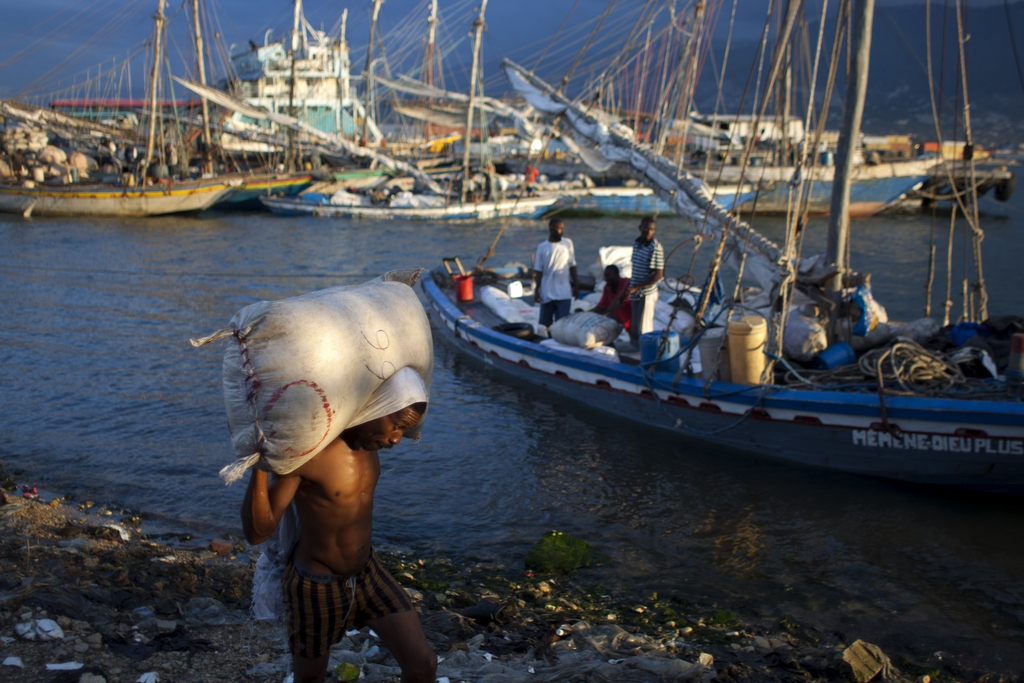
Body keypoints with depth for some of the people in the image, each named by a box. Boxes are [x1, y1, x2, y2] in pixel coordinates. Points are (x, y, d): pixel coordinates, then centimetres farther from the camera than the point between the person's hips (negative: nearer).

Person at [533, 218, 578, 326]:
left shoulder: (568, 243, 3)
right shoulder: (542, 247, 0)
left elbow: (572, 266, 9)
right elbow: (538, 271, 2)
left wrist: (576, 285, 7)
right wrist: (536, 290, -2)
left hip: (564, 293, 0)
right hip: (547, 294, 0)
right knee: (545, 324, 6)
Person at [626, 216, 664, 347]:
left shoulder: (656, 248, -16)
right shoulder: (636, 244, 8)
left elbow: (658, 275, -18)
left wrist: (636, 287, -20)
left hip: (647, 294, -8)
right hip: (636, 294, 8)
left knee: (643, 331, -5)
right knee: (634, 330, 14)